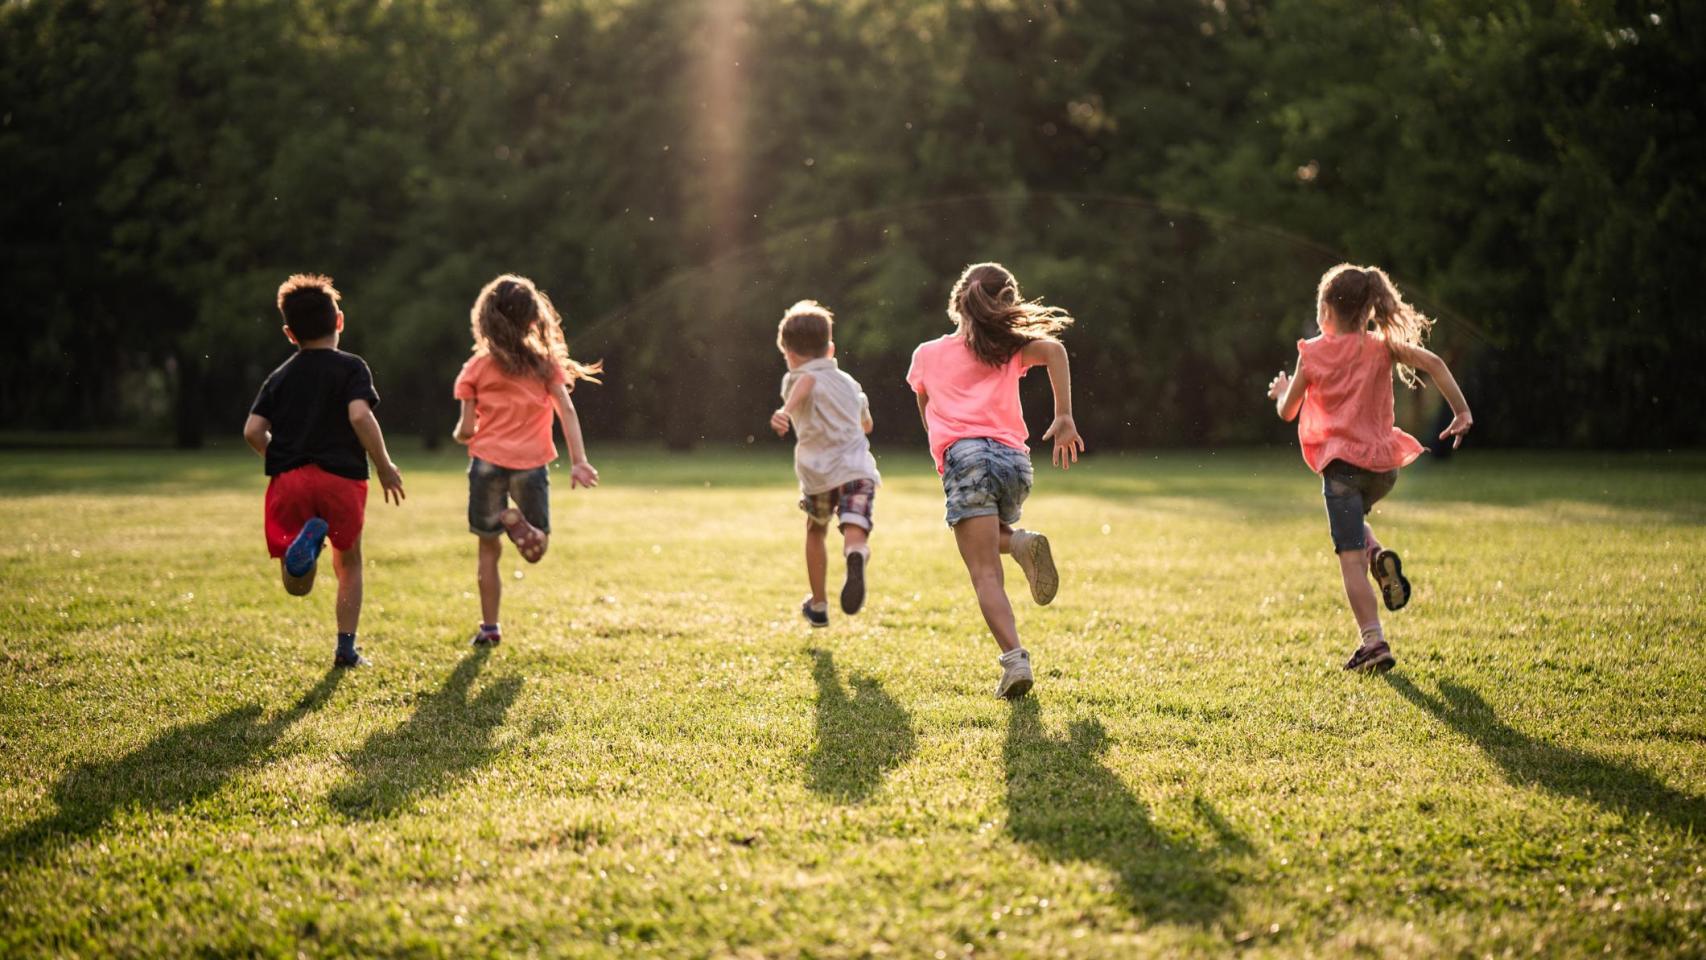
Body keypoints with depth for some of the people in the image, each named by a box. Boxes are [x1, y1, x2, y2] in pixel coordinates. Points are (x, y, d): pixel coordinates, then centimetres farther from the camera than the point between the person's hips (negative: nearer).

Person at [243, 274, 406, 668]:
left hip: (289, 478, 2)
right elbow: (360, 415, -14)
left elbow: (253, 431, 5)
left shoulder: (279, 376, 14)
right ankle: (346, 647, 14)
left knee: (297, 587, 2)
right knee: (349, 562, 20)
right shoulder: (351, 368, 2)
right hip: (342, 477, -2)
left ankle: (306, 542, -32)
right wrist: (385, 466, -6)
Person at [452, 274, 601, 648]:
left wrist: (460, 435, 23)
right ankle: (518, 523, -23)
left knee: (488, 547, 12)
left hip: (488, 462, 0)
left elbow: (466, 430, 0)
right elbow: (567, 411, -6)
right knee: (535, 550, 11)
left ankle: (490, 627, 3)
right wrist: (578, 461, -9)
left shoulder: (476, 368, 1)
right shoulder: (545, 362, 4)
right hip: (532, 463, 0)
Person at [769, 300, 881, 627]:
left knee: (816, 531, 24)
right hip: (859, 469, 2)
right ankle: (857, 557, -53)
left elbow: (807, 382, -21)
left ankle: (818, 606, 38)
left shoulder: (797, 379, 7)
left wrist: (786, 411, -40)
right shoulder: (849, 383, 27)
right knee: (855, 533, -15)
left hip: (820, 472, -2)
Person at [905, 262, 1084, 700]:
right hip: (1015, 458, 2)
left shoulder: (926, 355, 20)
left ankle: (1015, 659, -29)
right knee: (990, 539, 31)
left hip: (964, 455, -2)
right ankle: (1020, 542, -4)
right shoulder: (1009, 349, 18)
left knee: (985, 574, -9)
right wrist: (1064, 418, -6)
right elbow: (1053, 348, -3)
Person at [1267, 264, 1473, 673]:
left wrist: (1281, 391, 29)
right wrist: (1461, 412, -6)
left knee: (1350, 556, -3)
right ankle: (1380, 557, 1)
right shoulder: (1382, 346, 4)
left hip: (1342, 464, -4)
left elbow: (1287, 412, 7)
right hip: (1384, 463, 4)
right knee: (1352, 520, 32)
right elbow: (1432, 363, -10)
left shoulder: (1312, 354, -1)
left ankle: (1374, 643, -11)